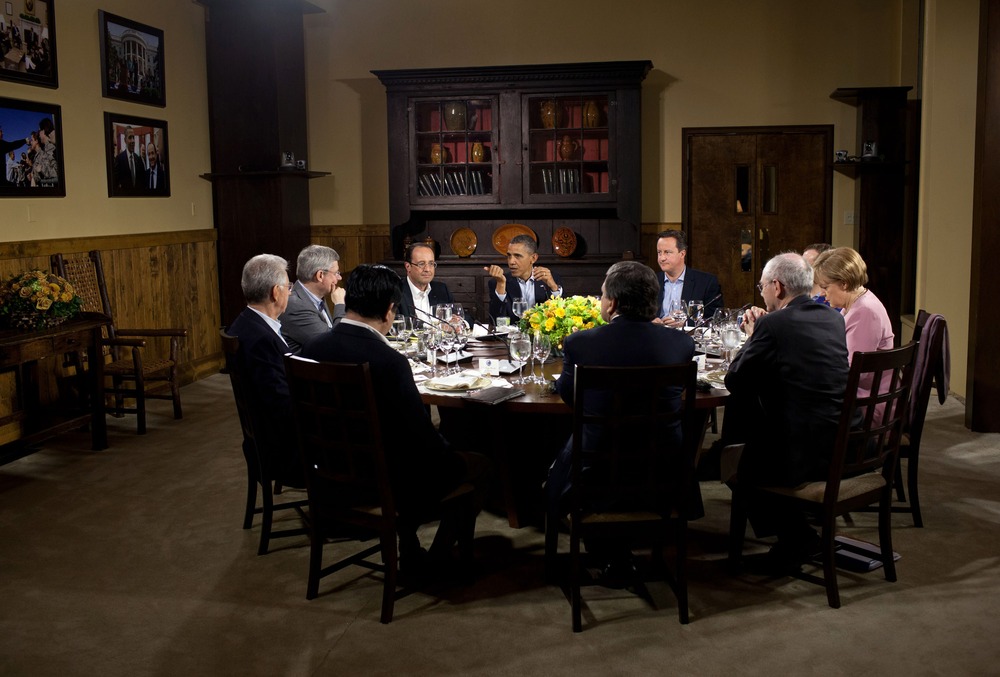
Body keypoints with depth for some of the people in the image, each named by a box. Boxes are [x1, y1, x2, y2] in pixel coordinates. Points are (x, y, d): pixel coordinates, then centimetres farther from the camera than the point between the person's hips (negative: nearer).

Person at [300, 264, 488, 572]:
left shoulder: (313, 348, -8)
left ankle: (410, 550, 33)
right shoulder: (389, 361, -28)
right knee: (476, 465, 14)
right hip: (385, 486, -7)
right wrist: (458, 460, -1)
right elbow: (423, 437, -20)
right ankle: (438, 559, 21)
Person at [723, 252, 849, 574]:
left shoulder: (773, 324, -14)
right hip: (845, 448, 8)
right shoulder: (833, 318, 8)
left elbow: (734, 381, -6)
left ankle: (796, 536, 12)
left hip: (802, 455, -8)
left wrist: (752, 337, 8)